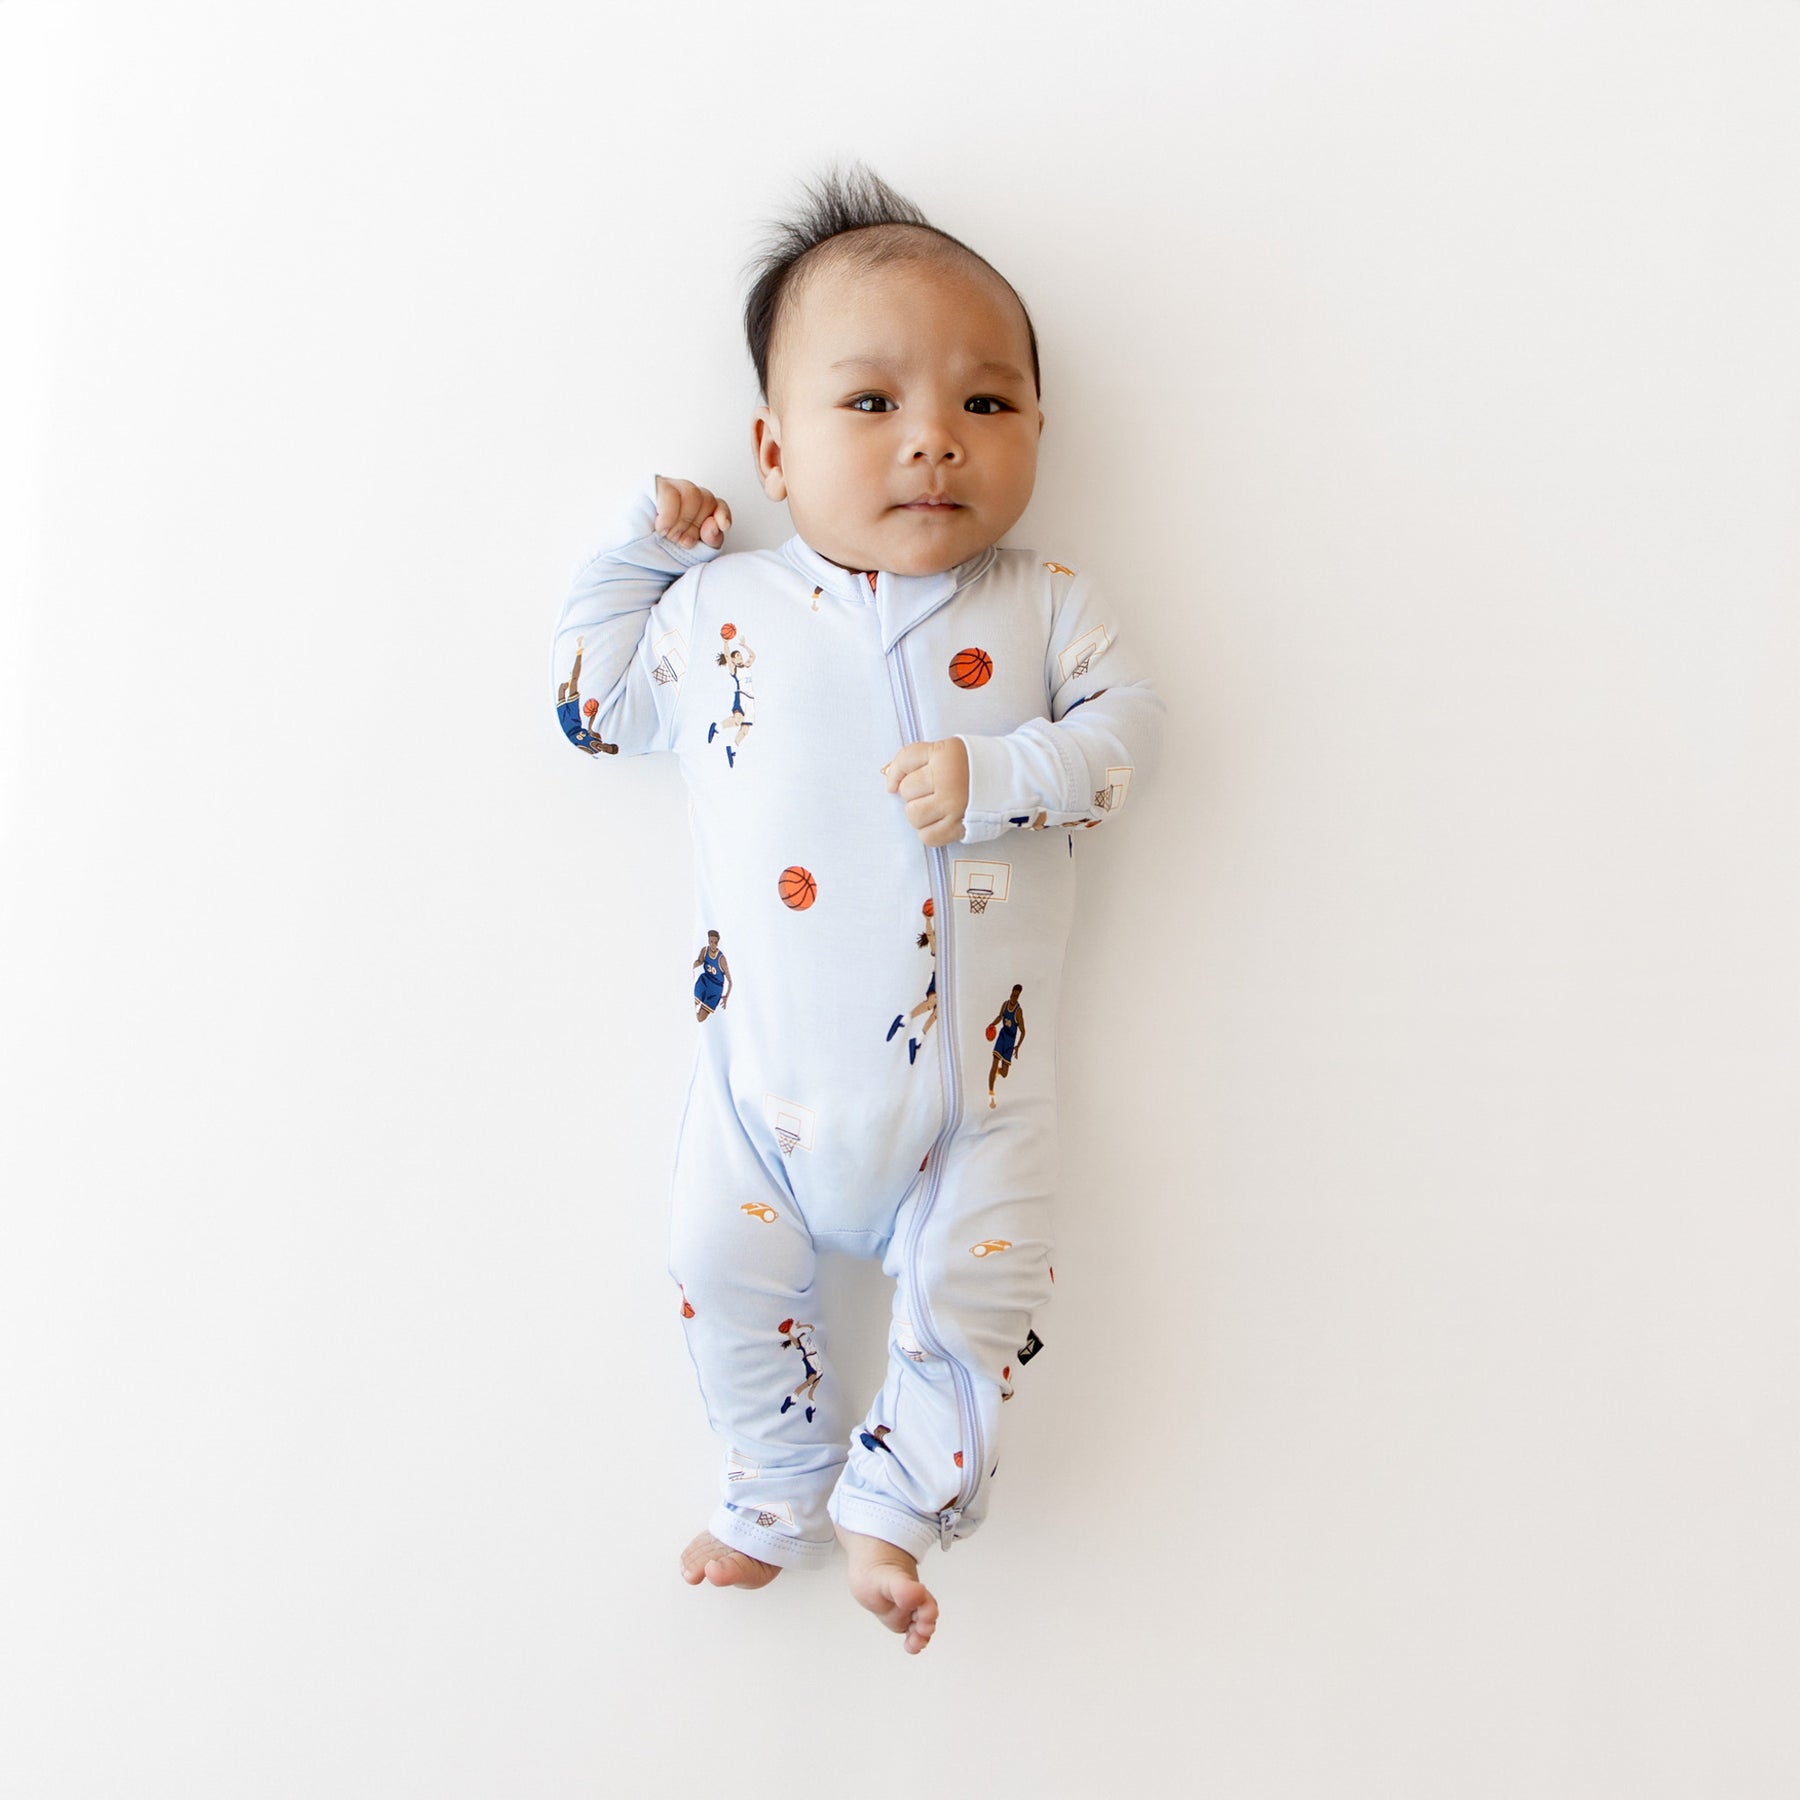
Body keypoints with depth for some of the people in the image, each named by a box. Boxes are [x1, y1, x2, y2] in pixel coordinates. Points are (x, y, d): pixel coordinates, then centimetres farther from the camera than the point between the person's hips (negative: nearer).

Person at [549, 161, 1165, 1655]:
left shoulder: (1045, 605, 0)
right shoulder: (726, 605, 2)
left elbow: (1126, 722, -7)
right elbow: (598, 698, 12)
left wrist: (993, 776, -22)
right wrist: (641, 540, 5)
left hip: (973, 1077, -1)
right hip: (772, 1073, 1)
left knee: (974, 1283, -2)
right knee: (728, 1267, 3)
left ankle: (895, 1504, 23)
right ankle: (783, 1496, 27)